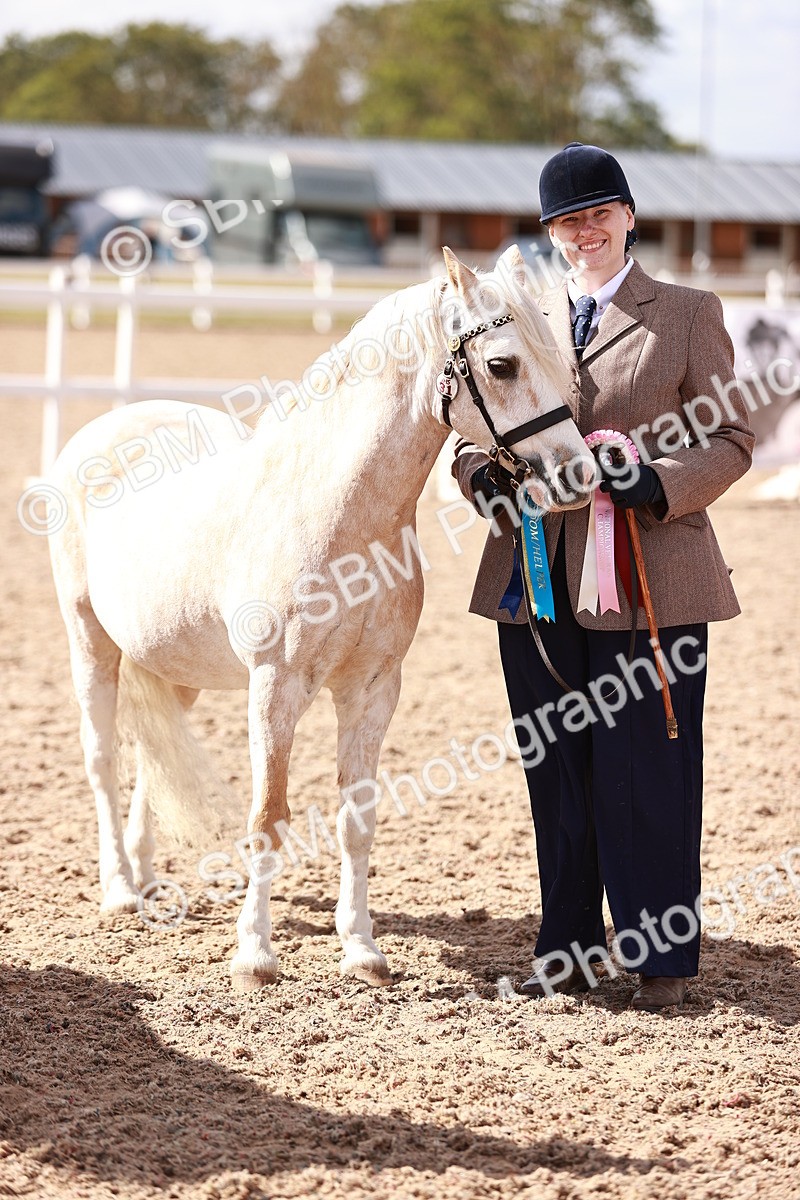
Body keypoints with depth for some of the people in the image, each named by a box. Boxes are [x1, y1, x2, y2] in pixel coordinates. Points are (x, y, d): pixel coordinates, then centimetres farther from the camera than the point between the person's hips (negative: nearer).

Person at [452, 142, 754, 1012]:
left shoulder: (688, 315, 3)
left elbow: (731, 438, 0)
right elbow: (475, 430, 17)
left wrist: (658, 482, -18)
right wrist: (486, 477, -6)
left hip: (647, 581, -4)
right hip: (536, 582, 4)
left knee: (646, 771, -2)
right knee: (556, 773, 10)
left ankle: (662, 956, 9)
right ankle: (567, 948, 21)